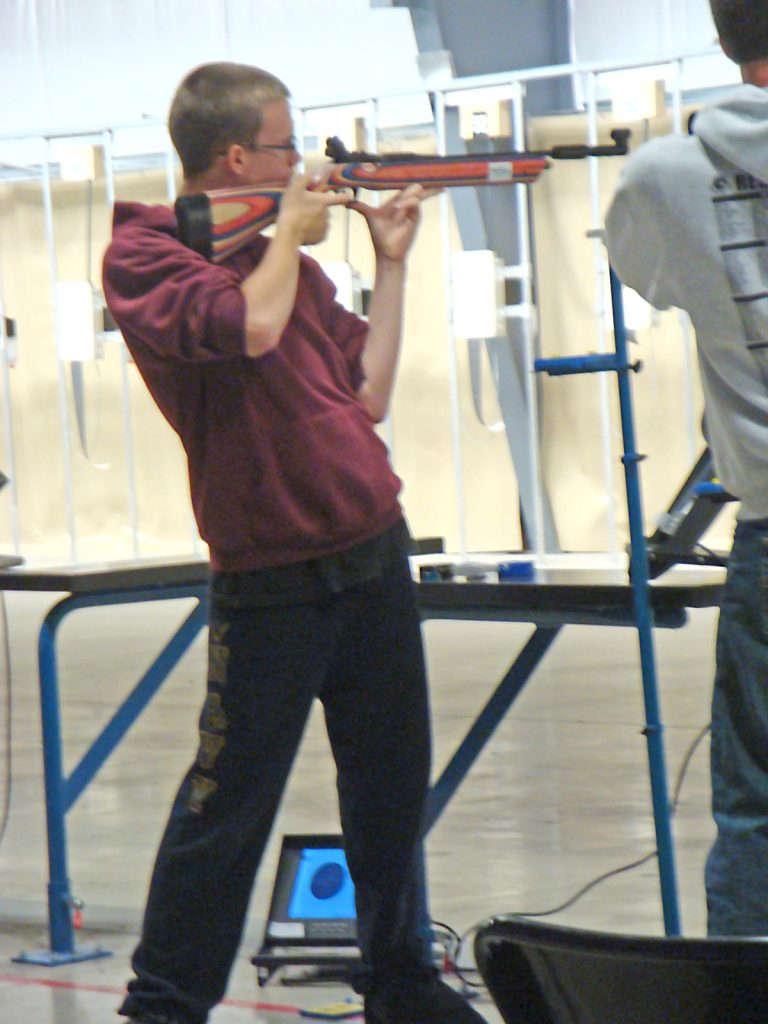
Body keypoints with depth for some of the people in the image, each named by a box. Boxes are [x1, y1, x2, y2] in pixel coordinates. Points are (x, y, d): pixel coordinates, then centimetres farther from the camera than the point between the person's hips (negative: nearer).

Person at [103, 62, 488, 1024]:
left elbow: (368, 393, 14)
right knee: (229, 799, -4)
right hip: (273, 577, -7)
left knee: (391, 785, 13)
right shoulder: (144, 253, -8)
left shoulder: (288, 258, 15)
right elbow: (248, 329, -26)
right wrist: (290, 232, -9)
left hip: (372, 550, 7)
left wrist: (392, 260, 13)